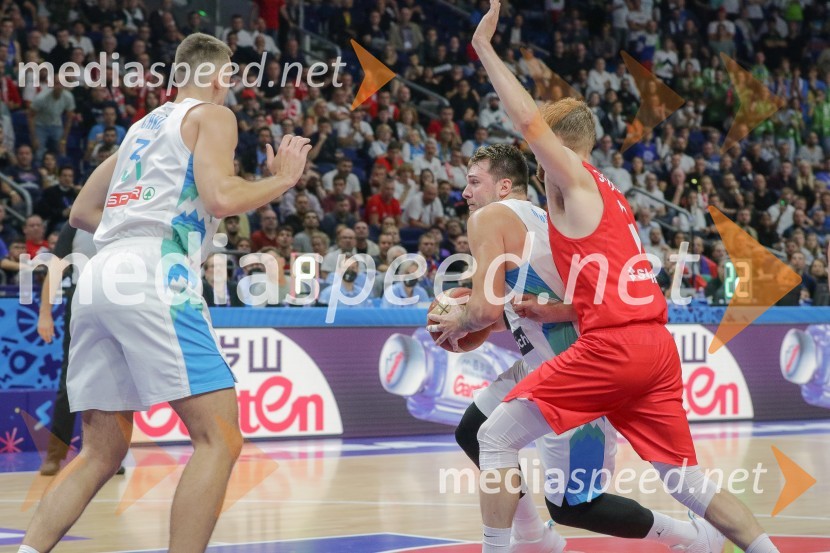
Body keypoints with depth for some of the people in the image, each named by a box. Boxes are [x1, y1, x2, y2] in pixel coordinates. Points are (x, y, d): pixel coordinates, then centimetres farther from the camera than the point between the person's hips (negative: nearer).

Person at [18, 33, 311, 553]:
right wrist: (281, 179, 6)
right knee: (220, 438, -7)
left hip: (97, 278, 8)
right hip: (154, 278, -8)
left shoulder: (145, 125, 30)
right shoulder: (212, 115, 8)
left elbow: (82, 211, 34)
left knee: (102, 453, 12)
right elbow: (221, 198, -10)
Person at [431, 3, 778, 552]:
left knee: (497, 437, 1)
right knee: (688, 481, 13)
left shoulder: (573, 177, 3)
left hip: (612, 345, -8)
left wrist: (484, 47, -4)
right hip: (658, 344, 9)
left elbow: (530, 121, -14)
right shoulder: (610, 198, 26)